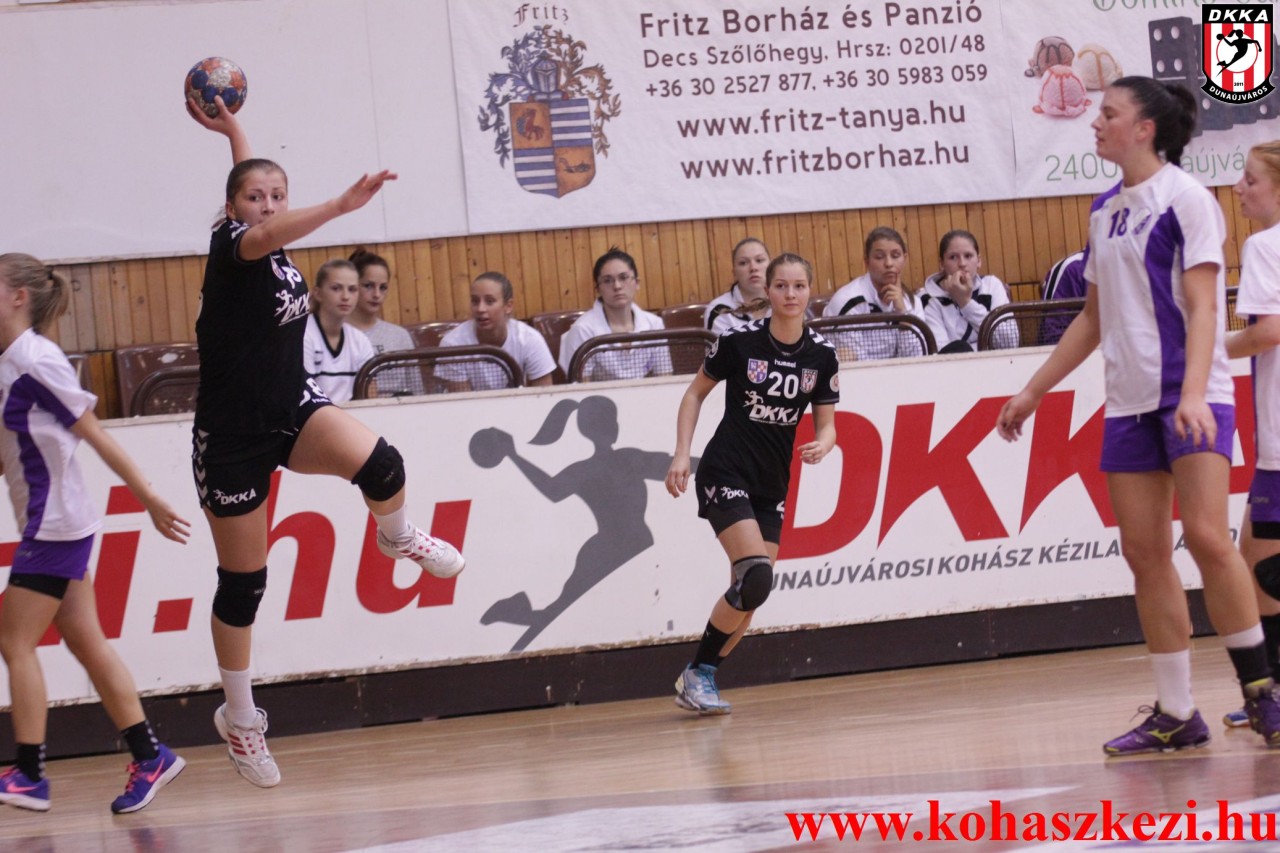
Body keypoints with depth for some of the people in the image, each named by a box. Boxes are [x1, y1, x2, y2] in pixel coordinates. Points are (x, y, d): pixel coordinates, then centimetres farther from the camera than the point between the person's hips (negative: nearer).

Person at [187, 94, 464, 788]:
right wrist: (341, 205, -56)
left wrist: (231, 127, 36)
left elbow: (257, 180, 28)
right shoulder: (230, 245, -15)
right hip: (232, 434, -5)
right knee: (243, 582, 5)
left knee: (378, 464, -28)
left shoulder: (276, 249, 5)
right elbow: (262, 234, -41)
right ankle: (239, 717, 23)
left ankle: (398, 538, 6)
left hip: (292, 410, 5)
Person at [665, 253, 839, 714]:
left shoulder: (822, 356, 0)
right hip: (725, 474, -5)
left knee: (749, 596, 2)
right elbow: (696, 393, 4)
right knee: (755, 578, -20)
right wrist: (682, 453, -4)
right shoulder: (738, 340, -9)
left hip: (772, 485, 5)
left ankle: (700, 678, 16)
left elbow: (826, 424, 5)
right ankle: (695, 675, -7)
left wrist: (822, 446, -18)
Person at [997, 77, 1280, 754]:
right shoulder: (1106, 211, 15)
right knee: (1144, 553, 2)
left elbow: (1202, 305, -15)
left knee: (1207, 537, -18)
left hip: (1192, 395, -7)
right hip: (1129, 400, 7)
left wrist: (1193, 393, -27)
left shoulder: (1185, 198, -6)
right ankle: (1176, 714, 6)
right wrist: (1034, 391, 23)